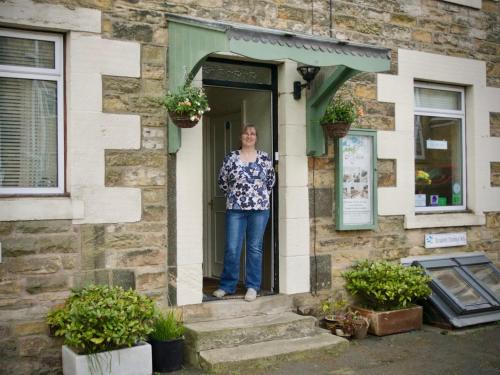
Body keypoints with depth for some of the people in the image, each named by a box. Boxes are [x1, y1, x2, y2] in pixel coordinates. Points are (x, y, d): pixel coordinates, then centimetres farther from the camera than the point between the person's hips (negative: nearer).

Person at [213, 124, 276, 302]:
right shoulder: (230, 158, 3)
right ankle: (227, 285, 13)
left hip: (259, 209, 0)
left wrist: (261, 196, 8)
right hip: (235, 209, 0)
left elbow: (271, 181, 13)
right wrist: (235, 194, 9)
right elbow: (222, 181, 11)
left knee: (255, 248, 5)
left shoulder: (265, 158, 4)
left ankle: (253, 286, 14)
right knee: (231, 248, 1)